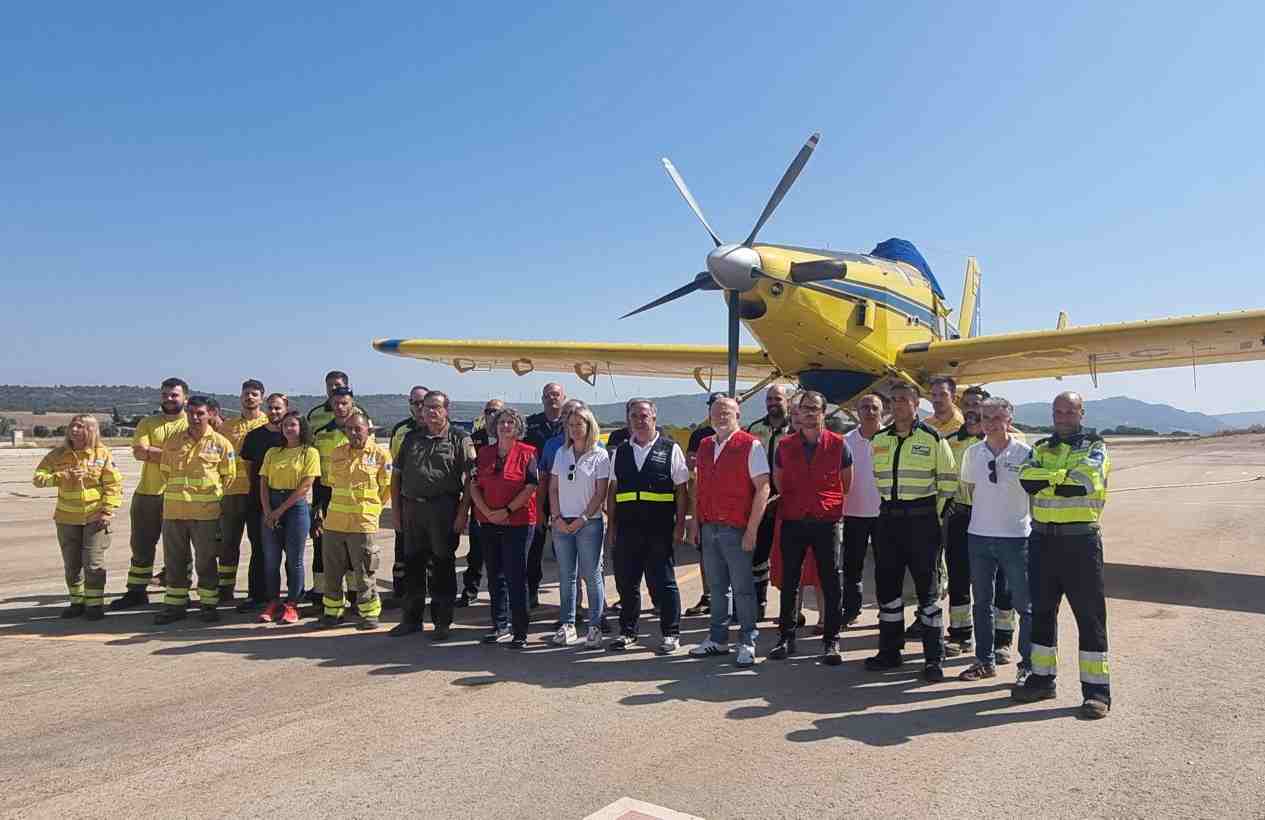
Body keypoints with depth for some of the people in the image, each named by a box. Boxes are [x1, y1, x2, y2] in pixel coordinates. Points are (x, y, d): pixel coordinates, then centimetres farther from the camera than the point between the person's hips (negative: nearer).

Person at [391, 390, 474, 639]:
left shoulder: (460, 438, 0)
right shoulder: (411, 438, 14)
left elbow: (470, 478, -5)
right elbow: (397, 475, 16)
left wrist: (463, 512, -12)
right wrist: (396, 509, 8)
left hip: (444, 511, -4)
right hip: (411, 509, 4)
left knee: (443, 566, 3)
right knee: (412, 565, 11)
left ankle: (442, 621, 13)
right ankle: (411, 619, 23)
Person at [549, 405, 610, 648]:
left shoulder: (600, 455, -2)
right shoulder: (561, 454, 10)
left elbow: (601, 492, -6)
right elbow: (553, 488, 9)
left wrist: (582, 519, -12)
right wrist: (557, 517, -4)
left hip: (589, 523, -4)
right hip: (562, 523, 4)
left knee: (592, 575, -1)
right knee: (566, 576, 8)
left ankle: (595, 626, 7)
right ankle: (568, 626, 16)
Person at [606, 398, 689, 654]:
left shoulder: (670, 449, 2)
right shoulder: (621, 451, 13)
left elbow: (681, 489, 0)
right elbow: (613, 490, 15)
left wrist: (680, 524, -6)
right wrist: (611, 525, 10)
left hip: (659, 529, -4)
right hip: (626, 527, 4)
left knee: (663, 582, 3)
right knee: (626, 581, 11)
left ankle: (671, 634, 15)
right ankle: (627, 632, 25)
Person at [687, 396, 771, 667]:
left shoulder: (750, 445, -7)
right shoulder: (704, 447, 12)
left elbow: (763, 488, -11)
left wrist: (751, 529, -15)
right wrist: (695, 522, 10)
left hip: (736, 530, -6)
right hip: (709, 528, 6)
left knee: (742, 588, 2)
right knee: (717, 587, 14)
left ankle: (747, 642, 14)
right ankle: (717, 639, 24)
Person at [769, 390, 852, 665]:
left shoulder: (838, 444, -1)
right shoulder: (784, 446, 4)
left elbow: (847, 483, 11)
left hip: (827, 522, -2)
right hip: (792, 522, 2)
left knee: (831, 583, 3)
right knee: (789, 582, 8)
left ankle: (831, 641, 13)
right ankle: (786, 638, 19)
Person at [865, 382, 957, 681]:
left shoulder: (932, 439, -5)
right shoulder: (878, 440, 9)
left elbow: (948, 480, -1)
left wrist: (932, 513, -1)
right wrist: (891, 504, 15)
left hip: (922, 518, -5)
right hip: (889, 518, 5)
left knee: (927, 586, -1)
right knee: (887, 586, 9)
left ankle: (934, 658, 8)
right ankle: (889, 651, 21)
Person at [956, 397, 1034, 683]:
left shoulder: (1025, 453, -6)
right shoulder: (972, 452, 4)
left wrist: (1033, 524, -1)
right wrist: (986, 514, 11)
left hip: (1016, 536, -4)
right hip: (979, 535, 4)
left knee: (1025, 604, 3)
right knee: (982, 602, 11)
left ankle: (1029, 664, 15)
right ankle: (984, 661, 23)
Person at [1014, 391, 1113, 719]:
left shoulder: (1094, 448, 2)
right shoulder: (1040, 448, 14)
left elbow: (1086, 483, -18)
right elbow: (1027, 479, -6)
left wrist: (1045, 480, -8)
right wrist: (1063, 477, -16)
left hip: (1080, 541, -4)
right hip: (1042, 540, 5)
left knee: (1090, 615, 0)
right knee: (1042, 611, 12)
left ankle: (1097, 689, 8)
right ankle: (1042, 678, 24)